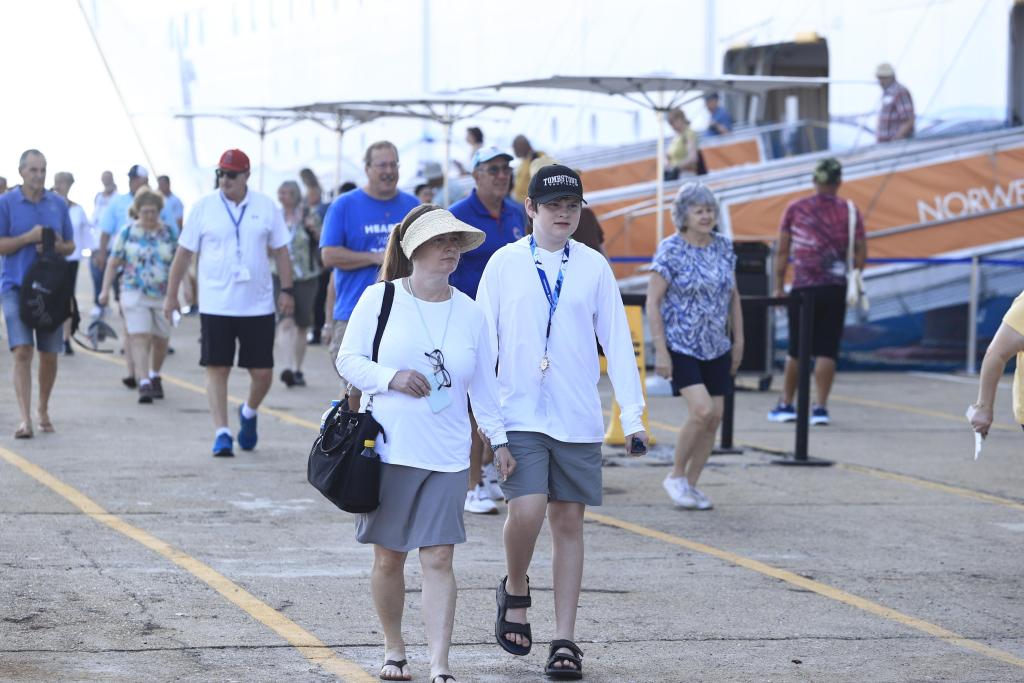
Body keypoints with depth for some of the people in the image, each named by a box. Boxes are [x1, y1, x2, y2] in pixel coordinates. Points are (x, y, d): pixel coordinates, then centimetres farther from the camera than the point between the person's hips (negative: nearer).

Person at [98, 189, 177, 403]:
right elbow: (113, 262, 5)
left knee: (161, 339, 10)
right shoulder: (128, 232, 1)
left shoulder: (170, 233, 4)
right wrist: (105, 289, 2)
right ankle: (144, 382, -18)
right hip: (135, 294, -2)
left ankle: (155, 376, 33)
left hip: (164, 296, 2)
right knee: (140, 337, -13)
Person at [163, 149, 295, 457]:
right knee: (216, 368, -3)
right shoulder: (203, 207, 1)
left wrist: (287, 290, 2)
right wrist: (171, 294, 5)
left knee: (263, 373, 2)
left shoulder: (266, 207, 3)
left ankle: (249, 413, 31)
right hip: (215, 305, -1)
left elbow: (280, 251, 9)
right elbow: (184, 252, 5)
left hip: (258, 305, 1)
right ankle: (221, 433, 0)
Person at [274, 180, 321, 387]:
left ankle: (297, 370, 21)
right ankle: (288, 367, -29)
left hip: (306, 276, 1)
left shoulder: (310, 215, 1)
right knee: (285, 322, -18)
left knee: (302, 325, 8)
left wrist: (315, 230, -12)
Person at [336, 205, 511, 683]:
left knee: (438, 559, -6)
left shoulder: (470, 313, 7)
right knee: (388, 556, 7)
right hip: (386, 448, -1)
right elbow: (348, 360, 1)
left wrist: (498, 437, 10)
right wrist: (391, 378, -15)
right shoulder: (380, 298, -2)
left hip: (446, 456, 1)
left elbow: (483, 384, 14)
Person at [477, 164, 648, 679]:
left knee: (569, 521, 3)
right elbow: (482, 341, 5)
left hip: (578, 419, 2)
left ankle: (564, 640, 10)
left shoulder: (594, 267, 5)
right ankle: (515, 591, 14)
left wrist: (632, 414, 0)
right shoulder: (505, 263, 2)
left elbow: (617, 341, 6)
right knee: (526, 510, -17)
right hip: (519, 415, -2)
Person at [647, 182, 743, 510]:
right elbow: (653, 302, -10)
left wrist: (738, 341, 13)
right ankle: (676, 476, 0)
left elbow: (733, 297, 16)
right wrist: (660, 351, -15)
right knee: (701, 410, -19)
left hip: (716, 348, 6)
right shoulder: (670, 250, -10)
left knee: (715, 417, 3)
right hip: (681, 347, -6)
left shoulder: (724, 248, 6)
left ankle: (691, 483, 16)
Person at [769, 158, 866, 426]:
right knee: (826, 351, 1)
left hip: (803, 289, 1)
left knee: (796, 350, 11)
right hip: (835, 290, -1)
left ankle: (786, 405, 18)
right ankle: (820, 408, -2)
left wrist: (778, 287, 10)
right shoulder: (849, 211, 1)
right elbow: (861, 255, -2)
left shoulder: (794, 209, 2)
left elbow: (782, 252, 4)